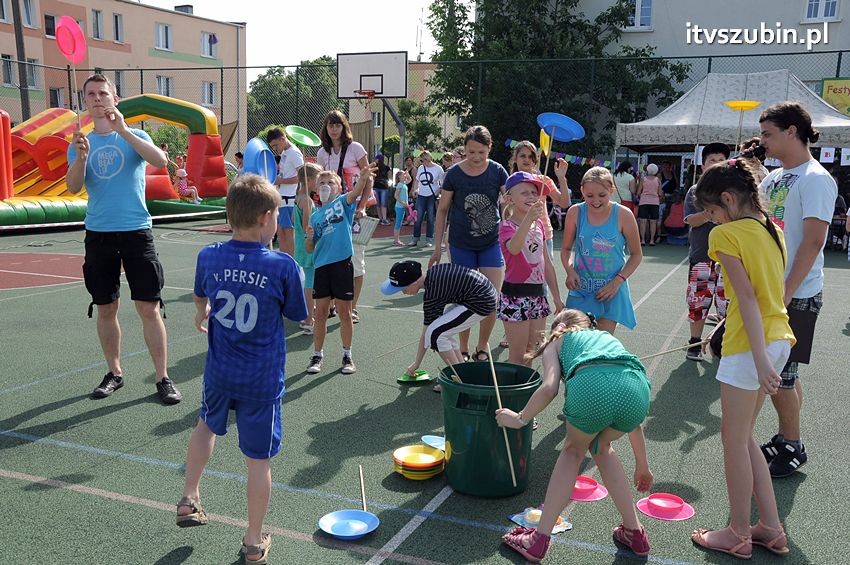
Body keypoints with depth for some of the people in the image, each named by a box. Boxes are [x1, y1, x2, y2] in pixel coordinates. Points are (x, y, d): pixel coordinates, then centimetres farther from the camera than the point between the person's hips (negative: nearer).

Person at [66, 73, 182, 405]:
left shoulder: (134, 136, 3)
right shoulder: (81, 143, 10)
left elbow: (160, 160, -18)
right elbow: (73, 188, -2)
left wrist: (122, 129, -24)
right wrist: (81, 157, -20)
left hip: (136, 231, -3)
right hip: (98, 233, 3)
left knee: (149, 308, -5)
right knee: (106, 309, 9)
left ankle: (163, 378, 3)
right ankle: (114, 373, 24)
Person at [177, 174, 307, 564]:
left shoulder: (208, 257, -7)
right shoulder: (283, 266, -18)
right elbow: (296, 315, -3)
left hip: (219, 372, 3)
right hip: (263, 380, -3)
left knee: (207, 424, 33)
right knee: (259, 459, 10)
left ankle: (189, 498, 38)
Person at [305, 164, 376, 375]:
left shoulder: (343, 203, 3)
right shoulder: (315, 216, 12)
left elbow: (356, 191, -19)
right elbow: (310, 249, 12)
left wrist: (363, 177, -38)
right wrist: (309, 238, -9)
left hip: (342, 263, -3)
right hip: (321, 266, 3)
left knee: (344, 312, 5)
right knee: (320, 313, 8)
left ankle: (347, 355, 19)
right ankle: (317, 355, 20)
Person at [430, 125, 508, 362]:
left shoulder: (497, 171, -4)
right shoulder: (454, 174, -6)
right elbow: (443, 210, 2)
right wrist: (438, 246, 1)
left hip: (491, 244, 1)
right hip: (461, 245, -1)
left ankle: (482, 348, 17)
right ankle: (463, 349, 23)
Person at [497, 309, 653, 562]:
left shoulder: (556, 341, 32)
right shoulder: (609, 337, 42)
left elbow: (549, 388, 9)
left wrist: (520, 418, 26)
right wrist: (642, 465, 50)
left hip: (590, 385, -4)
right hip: (638, 389, 4)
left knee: (573, 450, 26)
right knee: (600, 447, 33)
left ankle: (539, 540, 25)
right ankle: (635, 533, 36)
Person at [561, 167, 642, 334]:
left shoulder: (623, 215, -10)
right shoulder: (575, 213, -6)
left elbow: (636, 254, 1)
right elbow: (566, 249, 7)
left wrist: (617, 281, -11)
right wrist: (570, 270, -12)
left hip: (611, 291, -1)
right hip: (581, 289, 1)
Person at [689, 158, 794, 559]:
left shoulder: (726, 233, -12)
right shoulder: (772, 230, 12)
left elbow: (747, 296, -19)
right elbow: (771, 289, 13)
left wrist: (759, 359, -22)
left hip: (750, 346, -8)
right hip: (779, 340, 8)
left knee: (734, 438, 6)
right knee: (743, 436, 18)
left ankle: (739, 535, 18)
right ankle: (771, 528, 24)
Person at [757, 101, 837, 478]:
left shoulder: (815, 179, -13)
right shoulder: (774, 178, 12)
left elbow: (813, 240, -20)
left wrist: (786, 291, -22)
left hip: (797, 296, -8)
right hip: (769, 291, 8)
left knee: (778, 374, -2)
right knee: (781, 373, 15)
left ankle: (792, 448, 13)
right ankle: (785, 439, 27)